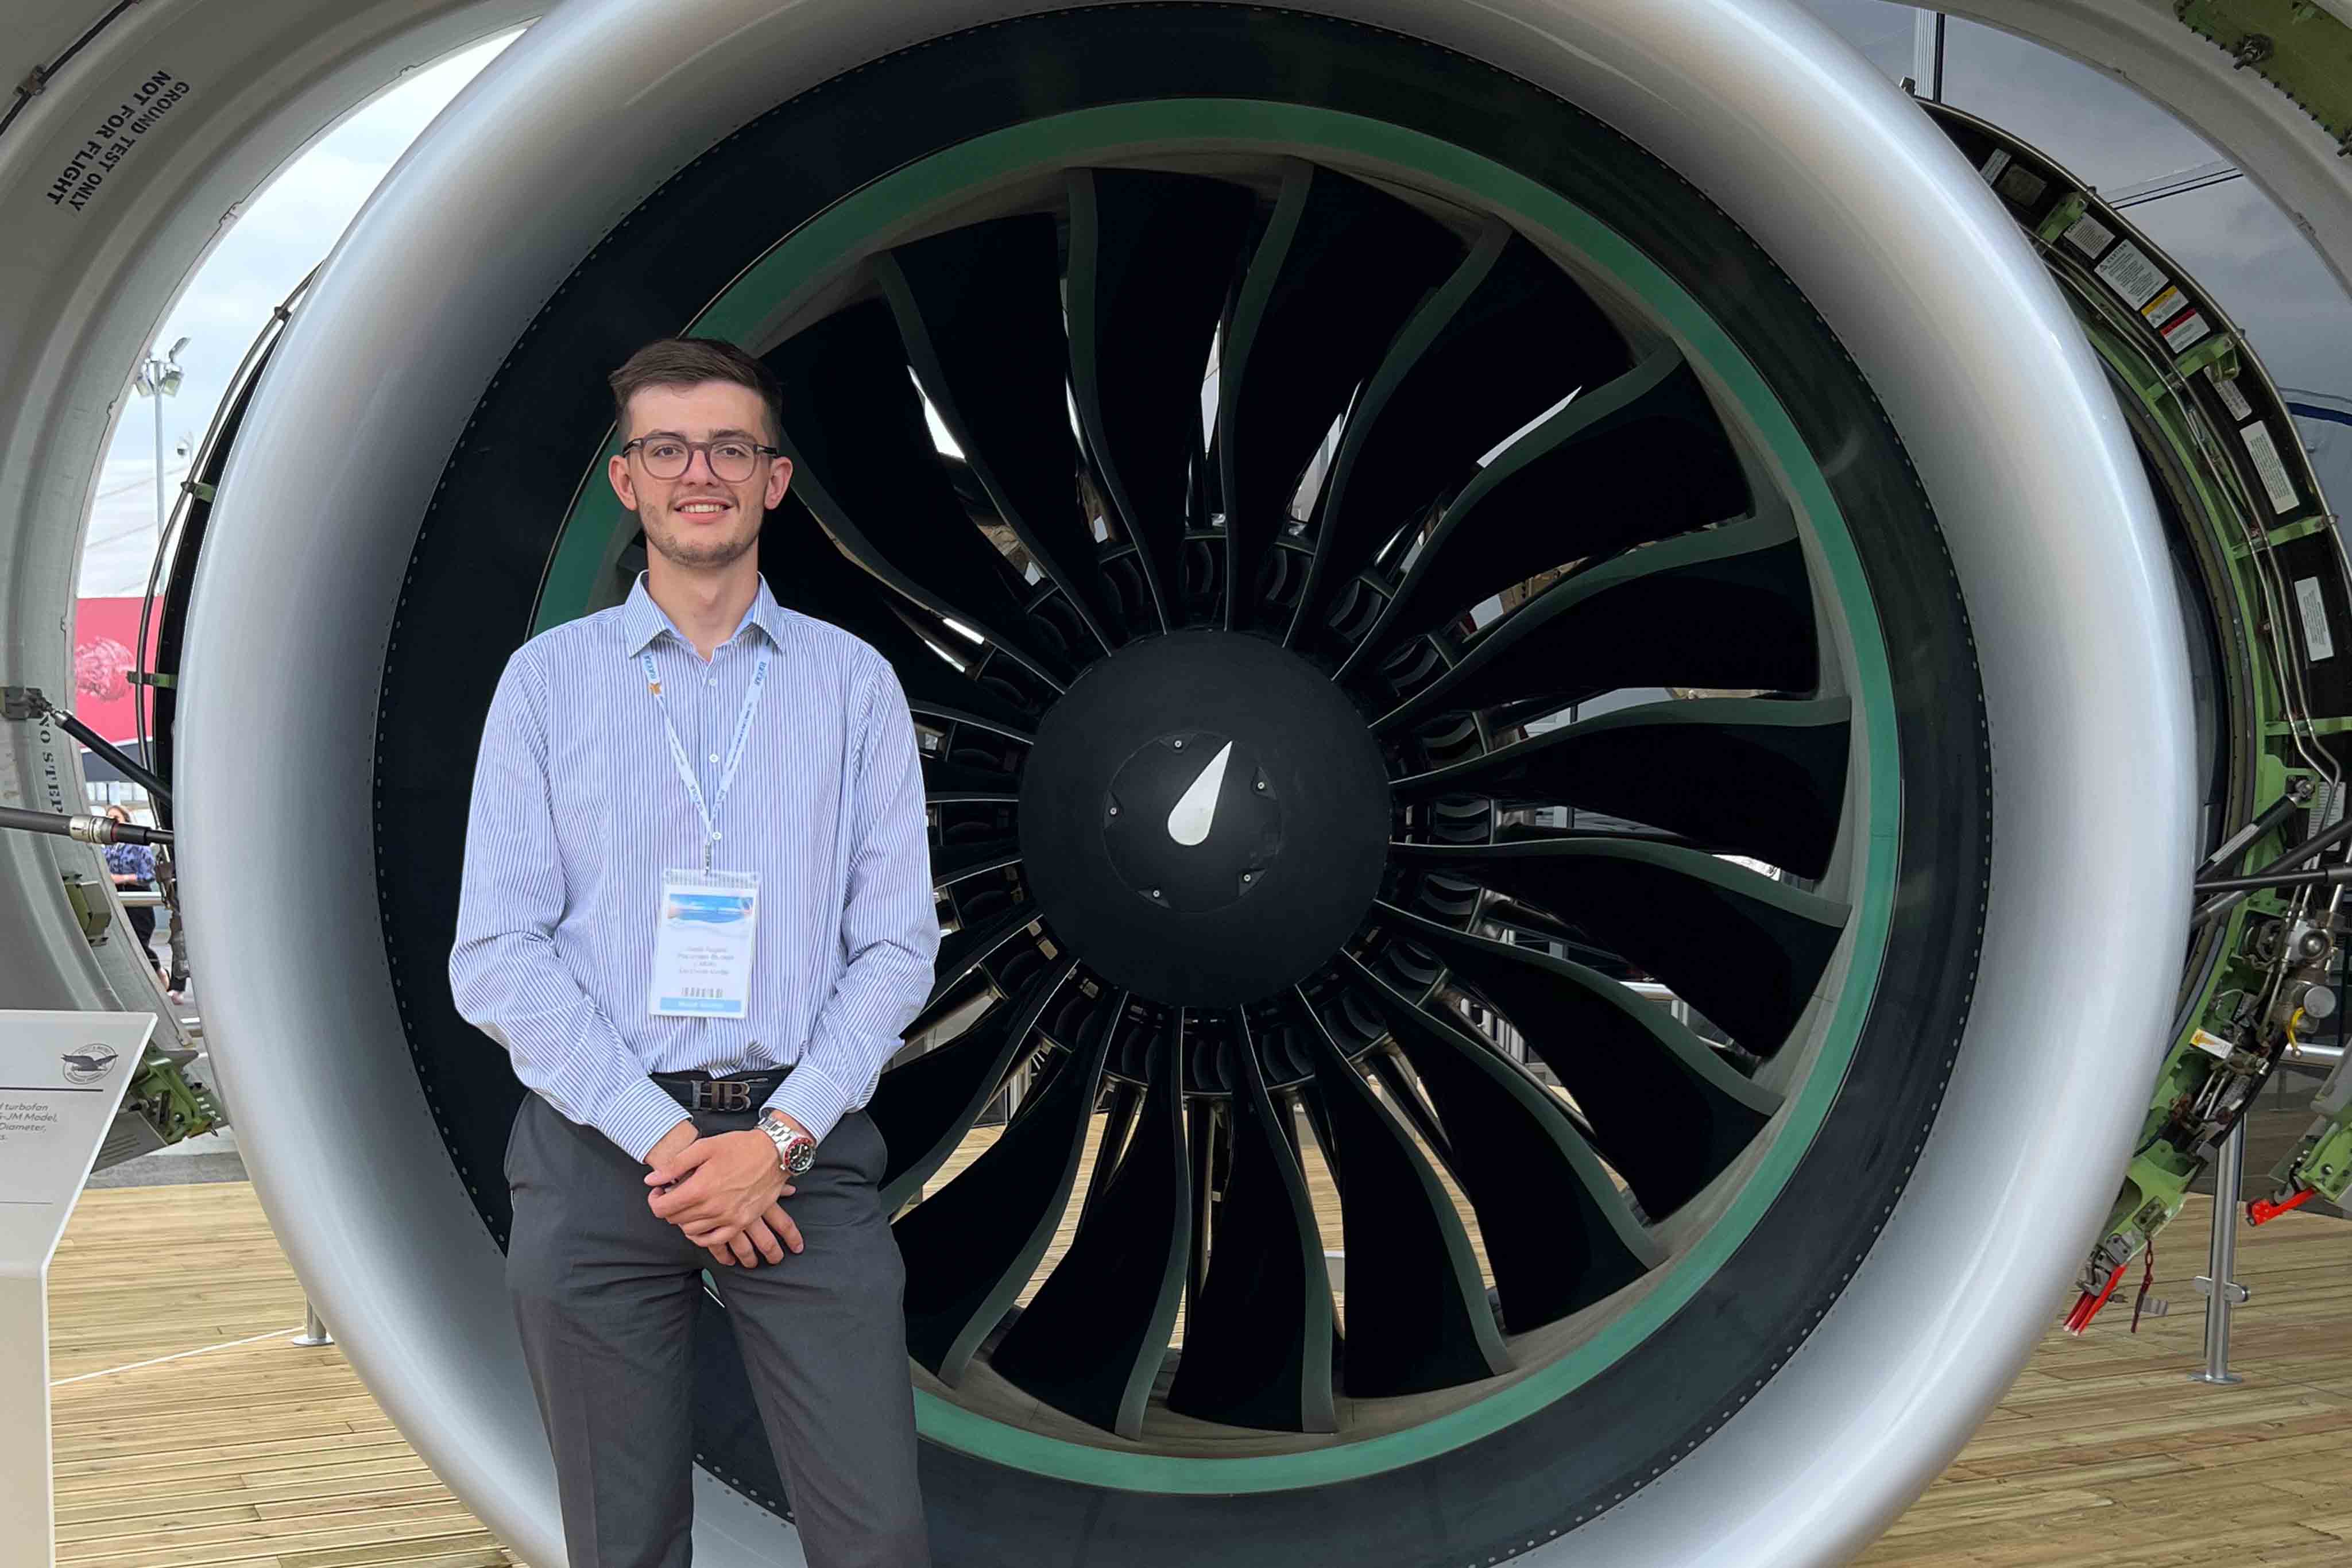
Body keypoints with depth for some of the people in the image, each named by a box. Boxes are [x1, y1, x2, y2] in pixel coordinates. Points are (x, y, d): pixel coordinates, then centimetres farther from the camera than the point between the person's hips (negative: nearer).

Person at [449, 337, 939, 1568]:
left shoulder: (854, 682, 7)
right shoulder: (548, 679, 5)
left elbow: (896, 947, 3)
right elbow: (496, 957, -2)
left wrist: (779, 1140, -10)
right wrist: (661, 1138, -11)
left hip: (802, 1150, 0)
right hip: (598, 1148, 0)